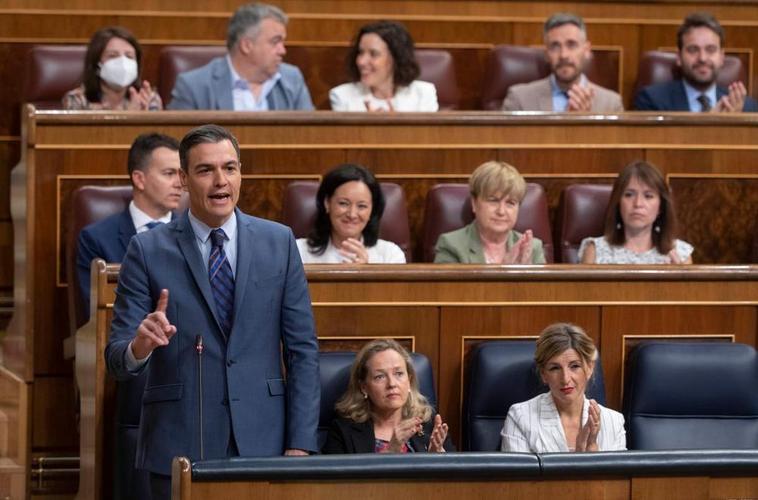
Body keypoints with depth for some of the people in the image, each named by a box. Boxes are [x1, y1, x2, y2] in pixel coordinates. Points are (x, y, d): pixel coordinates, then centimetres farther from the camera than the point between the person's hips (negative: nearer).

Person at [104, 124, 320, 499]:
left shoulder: (278, 242, 5)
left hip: (261, 441, 1)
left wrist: (301, 444, -2)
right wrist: (139, 346, -25)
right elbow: (117, 360, -2)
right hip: (179, 447, -1)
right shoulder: (148, 251, 0)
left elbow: (302, 350, 5)